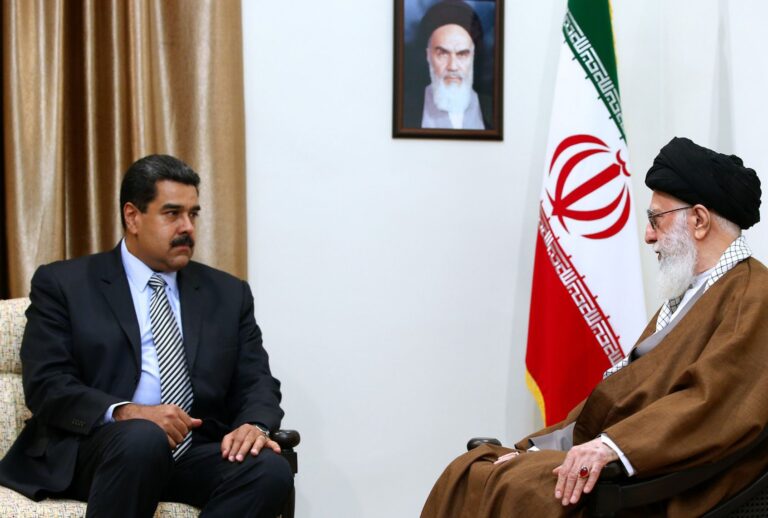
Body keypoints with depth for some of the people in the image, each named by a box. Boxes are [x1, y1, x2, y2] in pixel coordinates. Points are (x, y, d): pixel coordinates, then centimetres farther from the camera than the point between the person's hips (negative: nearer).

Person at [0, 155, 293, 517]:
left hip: (195, 452, 4)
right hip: (94, 445, -3)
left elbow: (257, 382, 12)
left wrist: (254, 425, -12)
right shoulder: (63, 284, 7)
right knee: (143, 438, -38)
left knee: (270, 469, -28)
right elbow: (46, 384, -3)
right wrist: (124, 412, -21)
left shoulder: (229, 294, 17)